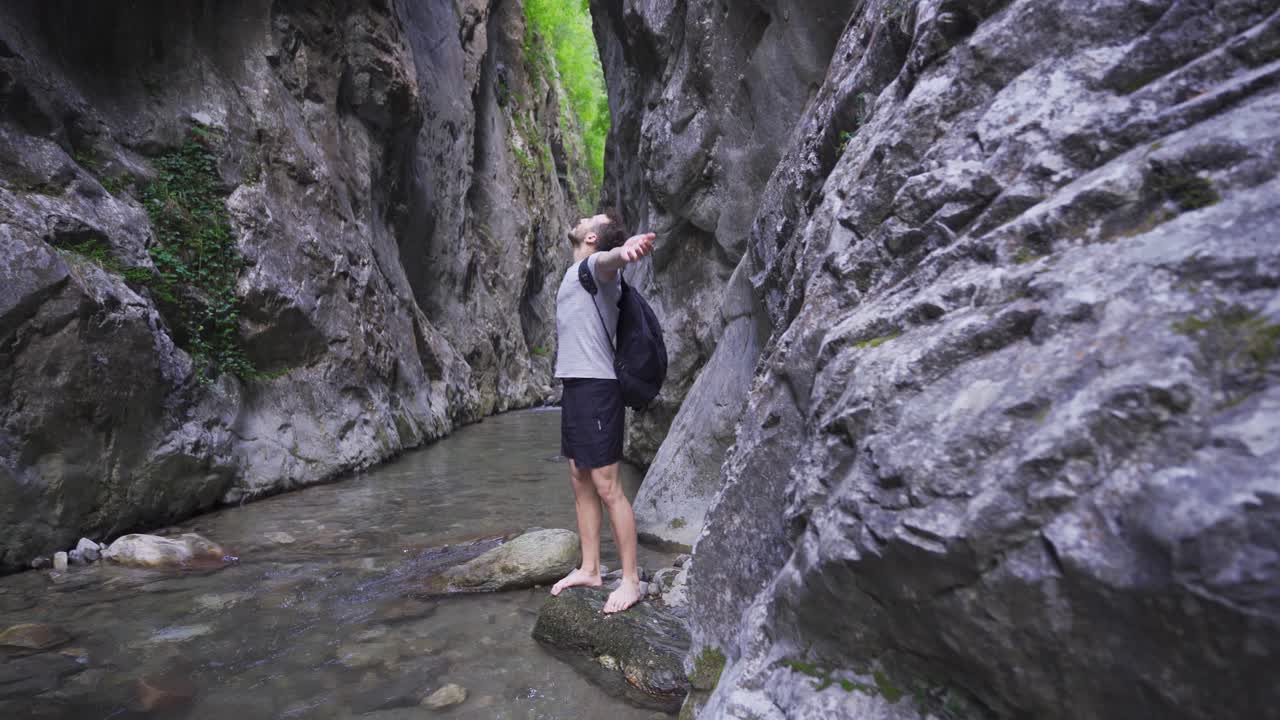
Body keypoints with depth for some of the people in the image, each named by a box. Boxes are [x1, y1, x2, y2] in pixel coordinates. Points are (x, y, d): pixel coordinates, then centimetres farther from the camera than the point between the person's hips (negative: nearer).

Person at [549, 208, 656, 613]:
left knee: (606, 487, -6)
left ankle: (630, 580, 3)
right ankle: (589, 569, 24)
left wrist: (625, 251, -57)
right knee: (581, 484, 13)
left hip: (597, 388, -9)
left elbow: (606, 261, -36)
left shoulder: (595, 266, -9)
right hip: (573, 386, 9)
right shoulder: (573, 274, 19)